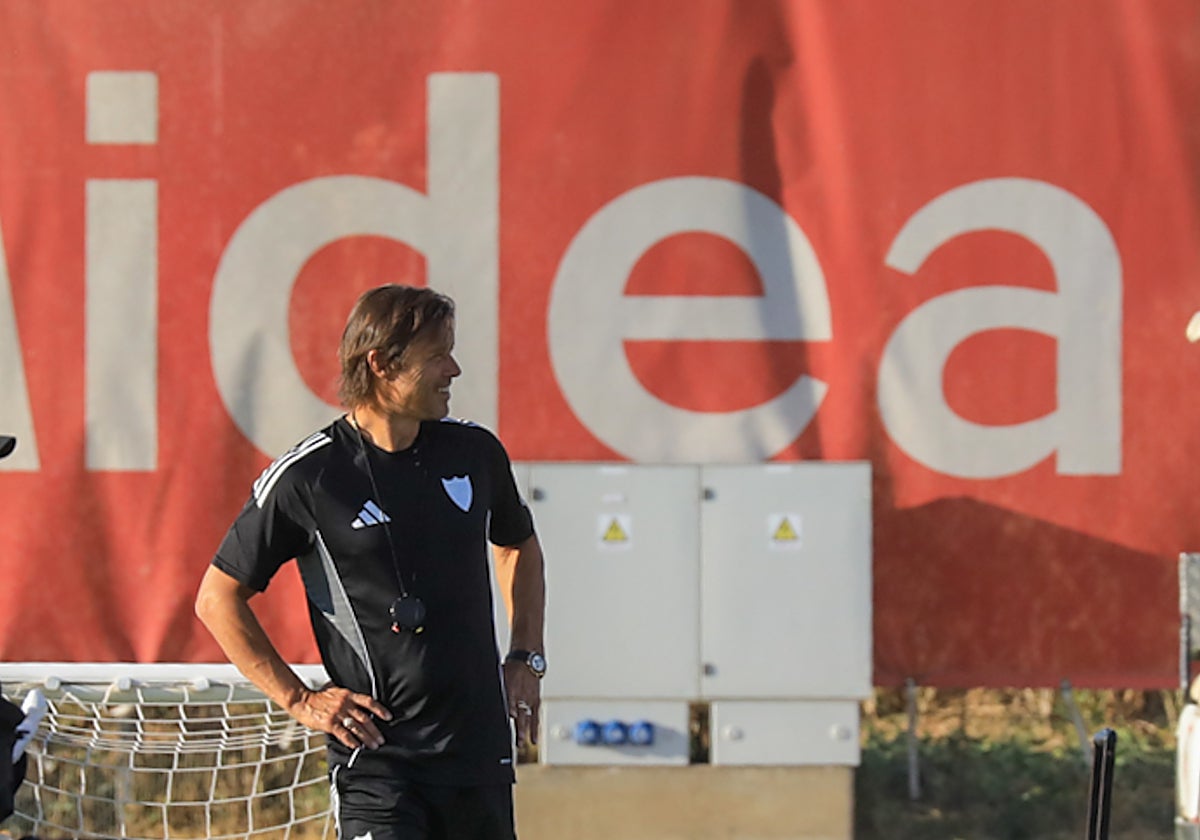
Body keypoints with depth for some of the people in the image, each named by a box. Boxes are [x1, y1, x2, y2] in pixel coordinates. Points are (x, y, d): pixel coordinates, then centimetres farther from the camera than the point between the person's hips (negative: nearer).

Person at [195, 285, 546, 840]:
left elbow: (518, 546, 28)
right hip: (375, 757, -5)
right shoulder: (306, 477, -7)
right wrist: (299, 700, -3)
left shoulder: (475, 452, 7)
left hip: (478, 748, 5)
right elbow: (217, 598, 1)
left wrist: (526, 659, 16)